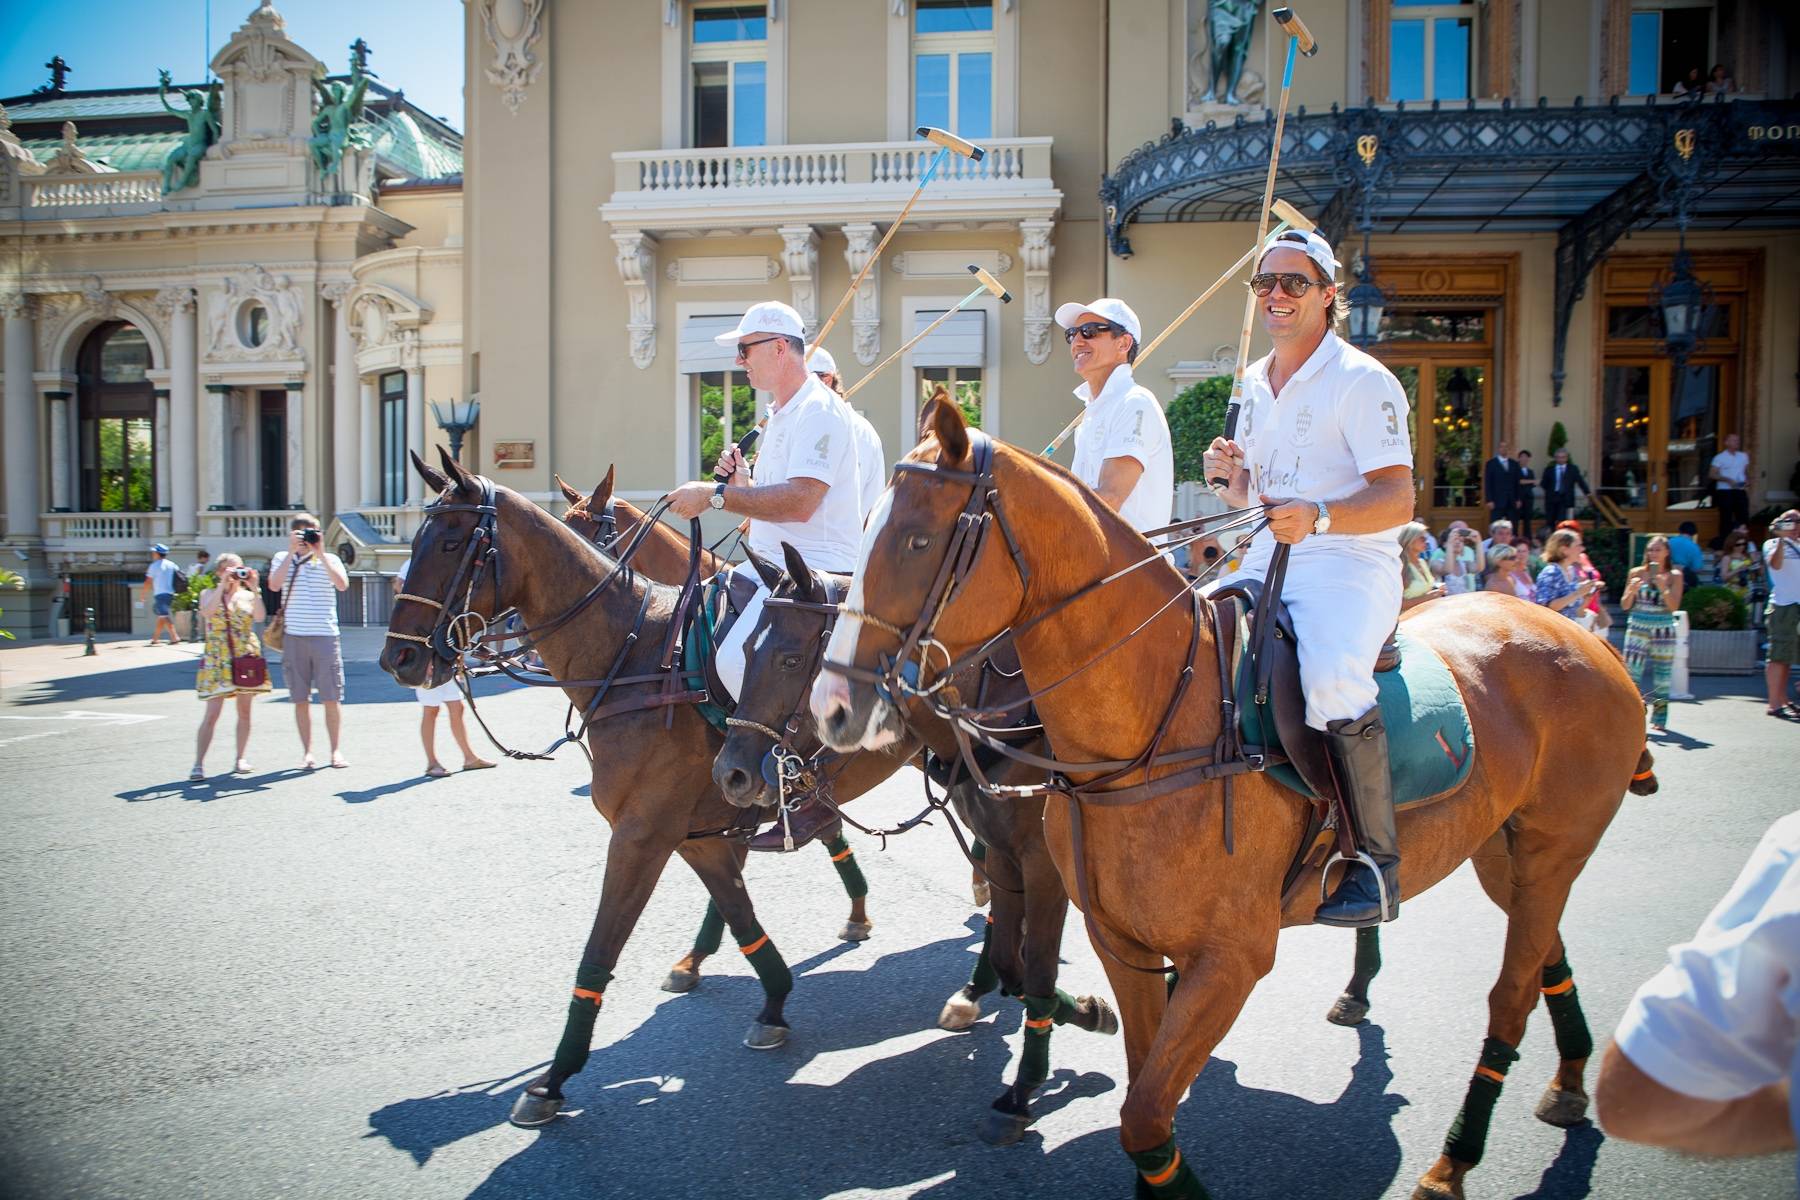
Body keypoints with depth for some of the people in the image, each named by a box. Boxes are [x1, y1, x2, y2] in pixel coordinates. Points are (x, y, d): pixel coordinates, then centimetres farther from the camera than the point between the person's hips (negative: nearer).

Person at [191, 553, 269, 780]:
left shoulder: (248, 595, 9)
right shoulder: (209, 594, 5)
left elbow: (260, 617, -10)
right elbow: (207, 611, -17)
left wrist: (255, 589, -14)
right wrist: (223, 585, -19)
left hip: (246, 658, 3)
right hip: (217, 659, -2)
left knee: (244, 711, 7)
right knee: (212, 713, -10)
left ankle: (241, 759, 17)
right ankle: (199, 764, -9)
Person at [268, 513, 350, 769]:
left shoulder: (330, 560, 6)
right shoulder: (283, 559, 9)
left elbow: (342, 585, -12)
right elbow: (274, 586, -9)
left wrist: (320, 554, -13)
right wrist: (291, 552, -11)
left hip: (325, 636, -1)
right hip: (294, 636, 1)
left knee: (332, 697, 0)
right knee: (301, 698, 5)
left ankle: (335, 750, 12)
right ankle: (307, 752, 14)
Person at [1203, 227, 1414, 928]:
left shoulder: (1362, 381, -6)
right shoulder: (1255, 382, 16)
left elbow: (1398, 501, -14)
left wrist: (1319, 517, -32)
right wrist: (1231, 470, 1)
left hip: (1349, 563, -8)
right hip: (1267, 561, 8)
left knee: (1333, 681, -34)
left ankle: (1377, 862, -18)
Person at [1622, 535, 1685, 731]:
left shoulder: (1674, 576, 2)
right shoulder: (1636, 573, 3)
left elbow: (1674, 606, -6)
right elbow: (1625, 605, 5)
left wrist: (1663, 588, -19)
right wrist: (1632, 591, -15)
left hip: (1663, 630, 0)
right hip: (1638, 628, 0)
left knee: (1662, 673, 5)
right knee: (1631, 671, -9)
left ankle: (1659, 718, 16)